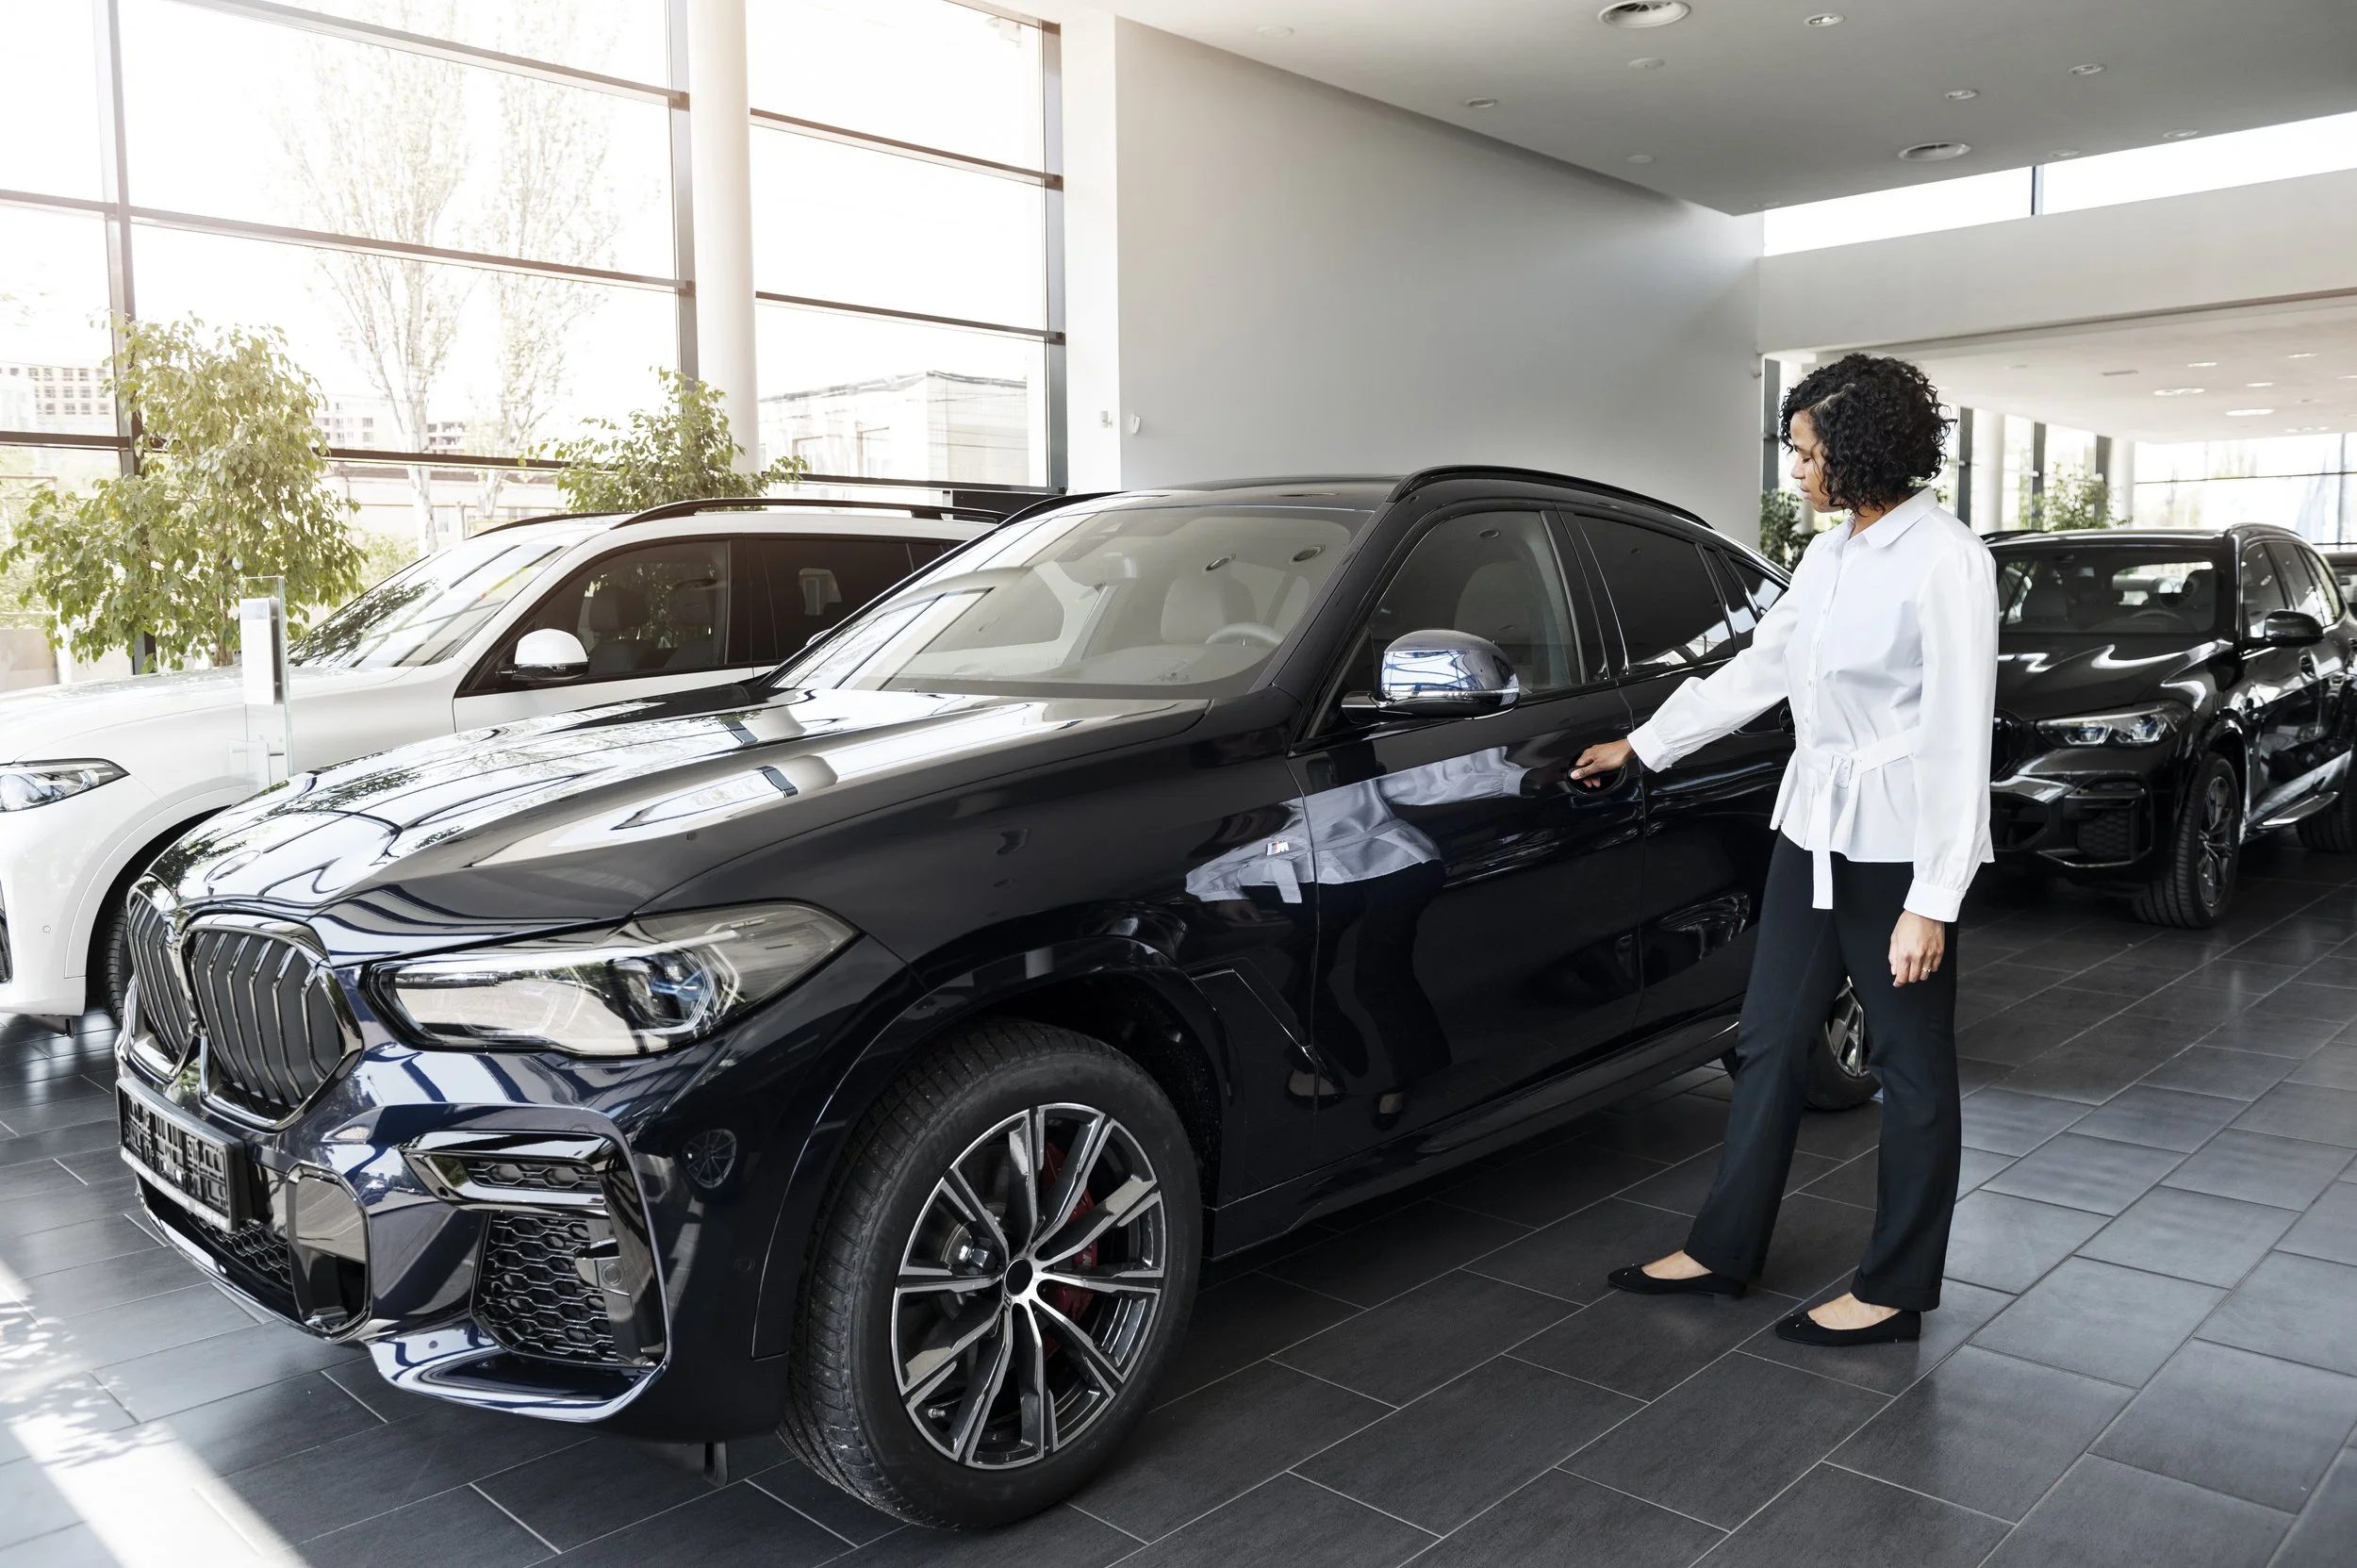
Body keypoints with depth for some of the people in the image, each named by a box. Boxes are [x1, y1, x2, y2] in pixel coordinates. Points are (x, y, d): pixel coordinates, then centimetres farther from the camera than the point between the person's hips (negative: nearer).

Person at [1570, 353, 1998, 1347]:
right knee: (1768, 1042, 13)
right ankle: (1725, 1249, 26)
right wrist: (1639, 747, 22)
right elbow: (1755, 671, 18)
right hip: (1813, 829, 8)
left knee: (1911, 1068, 7)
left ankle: (1896, 1290, 21)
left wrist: (1933, 902, -19)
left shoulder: (1944, 561, -15)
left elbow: (1959, 740, -18)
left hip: (1899, 846, -8)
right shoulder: (1829, 555, 9)